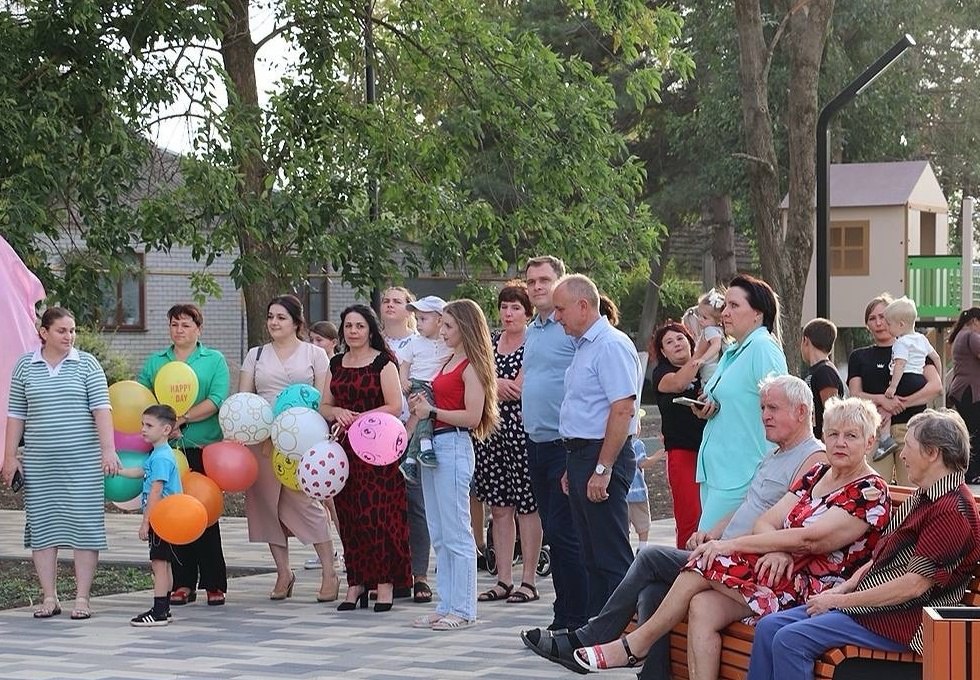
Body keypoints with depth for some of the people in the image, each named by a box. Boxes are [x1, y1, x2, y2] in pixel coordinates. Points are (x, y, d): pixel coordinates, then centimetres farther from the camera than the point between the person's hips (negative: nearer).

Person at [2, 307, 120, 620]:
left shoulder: (86, 364, 3)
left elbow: (101, 407, -5)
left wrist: (108, 449, -16)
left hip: (83, 461, -2)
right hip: (39, 462, 2)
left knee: (84, 524, -3)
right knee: (42, 524, 2)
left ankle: (82, 597, 2)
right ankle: (49, 598, 9)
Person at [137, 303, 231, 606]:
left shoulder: (214, 360, 7)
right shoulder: (155, 362, 16)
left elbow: (216, 400, -7)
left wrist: (181, 419, -14)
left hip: (203, 448, -3)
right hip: (166, 450, 3)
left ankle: (214, 585, 2)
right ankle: (183, 584, 7)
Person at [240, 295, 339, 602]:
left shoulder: (314, 354, 8)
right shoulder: (256, 355, 16)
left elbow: (323, 399, 2)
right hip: (262, 437, 4)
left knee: (305, 501, -10)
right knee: (269, 503, 2)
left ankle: (329, 573, -5)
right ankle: (283, 572, 11)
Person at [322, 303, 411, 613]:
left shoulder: (383, 362, -2)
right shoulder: (336, 364, 15)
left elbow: (394, 407, -9)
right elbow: (324, 406, 18)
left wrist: (358, 418, -15)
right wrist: (338, 413, -4)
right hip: (344, 448, 5)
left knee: (377, 514, -10)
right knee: (348, 515, 3)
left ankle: (385, 582, -5)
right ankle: (356, 582, 9)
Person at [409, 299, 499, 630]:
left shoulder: (471, 366, -10)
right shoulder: (449, 363, 16)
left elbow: (472, 417, -17)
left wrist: (432, 411, -12)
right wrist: (419, 408, 1)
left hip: (454, 446, -10)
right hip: (433, 445, 10)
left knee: (456, 533, -5)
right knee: (439, 536, 10)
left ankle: (463, 610, -1)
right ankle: (446, 606, 15)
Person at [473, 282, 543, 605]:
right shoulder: (490, 343, 15)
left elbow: (519, 389, -13)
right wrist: (500, 385, -7)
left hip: (522, 429, -6)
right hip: (491, 431, 6)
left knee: (526, 505, -2)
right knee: (499, 507, 7)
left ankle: (528, 580, 3)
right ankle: (504, 580, 13)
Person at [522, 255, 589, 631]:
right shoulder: (532, 330, 17)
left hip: (565, 444, -9)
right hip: (537, 444, 9)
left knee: (565, 533, -9)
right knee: (553, 533, 12)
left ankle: (578, 619, -4)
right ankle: (563, 616, 17)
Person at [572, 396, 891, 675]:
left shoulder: (871, 493, -7)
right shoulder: (817, 475, 17)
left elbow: (809, 539, -18)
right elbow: (767, 522, 8)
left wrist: (731, 545, -16)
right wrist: (778, 551, -17)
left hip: (812, 589, -7)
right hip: (782, 573, 7)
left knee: (709, 561, -18)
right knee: (702, 607, -19)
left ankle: (636, 644, -7)